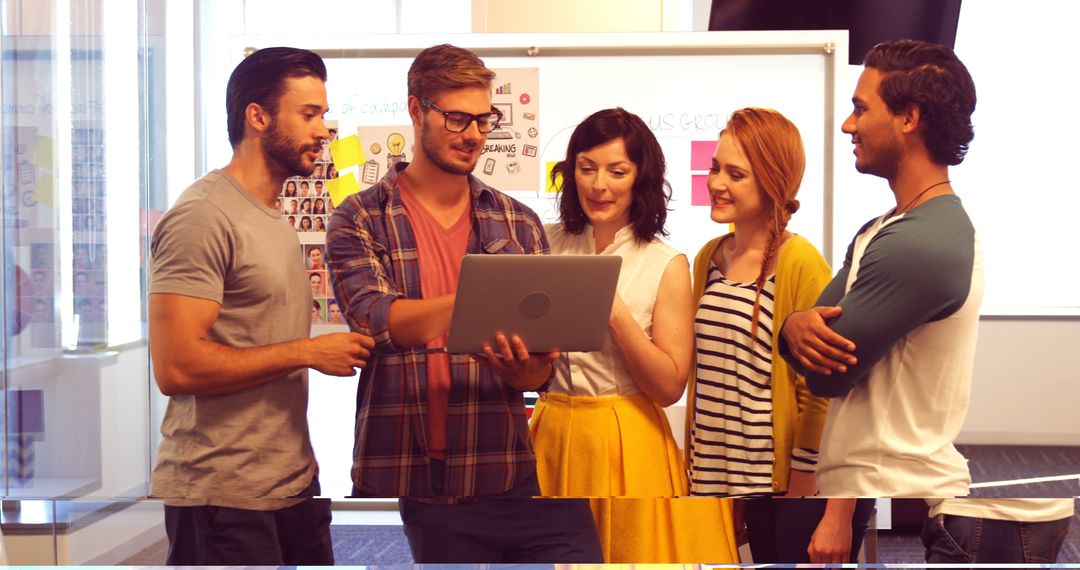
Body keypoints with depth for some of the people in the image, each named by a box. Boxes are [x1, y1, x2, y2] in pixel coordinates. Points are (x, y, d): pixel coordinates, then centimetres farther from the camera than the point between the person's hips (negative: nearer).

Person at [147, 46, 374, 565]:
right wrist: (308, 352, -16)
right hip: (223, 498, -8)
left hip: (293, 484, 8)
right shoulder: (204, 216, -12)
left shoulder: (274, 219, 17)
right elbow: (176, 367, -21)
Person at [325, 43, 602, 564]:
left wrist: (528, 370, -17)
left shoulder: (519, 223, 11)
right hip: (403, 479, -2)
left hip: (510, 477, 2)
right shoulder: (359, 220, 4)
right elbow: (377, 319, -14)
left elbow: (544, 369, 8)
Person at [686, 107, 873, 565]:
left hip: (802, 491, -6)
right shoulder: (709, 258, 9)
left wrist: (819, 502, -15)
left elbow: (822, 391, -13)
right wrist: (697, 470, 15)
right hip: (752, 485, 6)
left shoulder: (800, 263, -12)